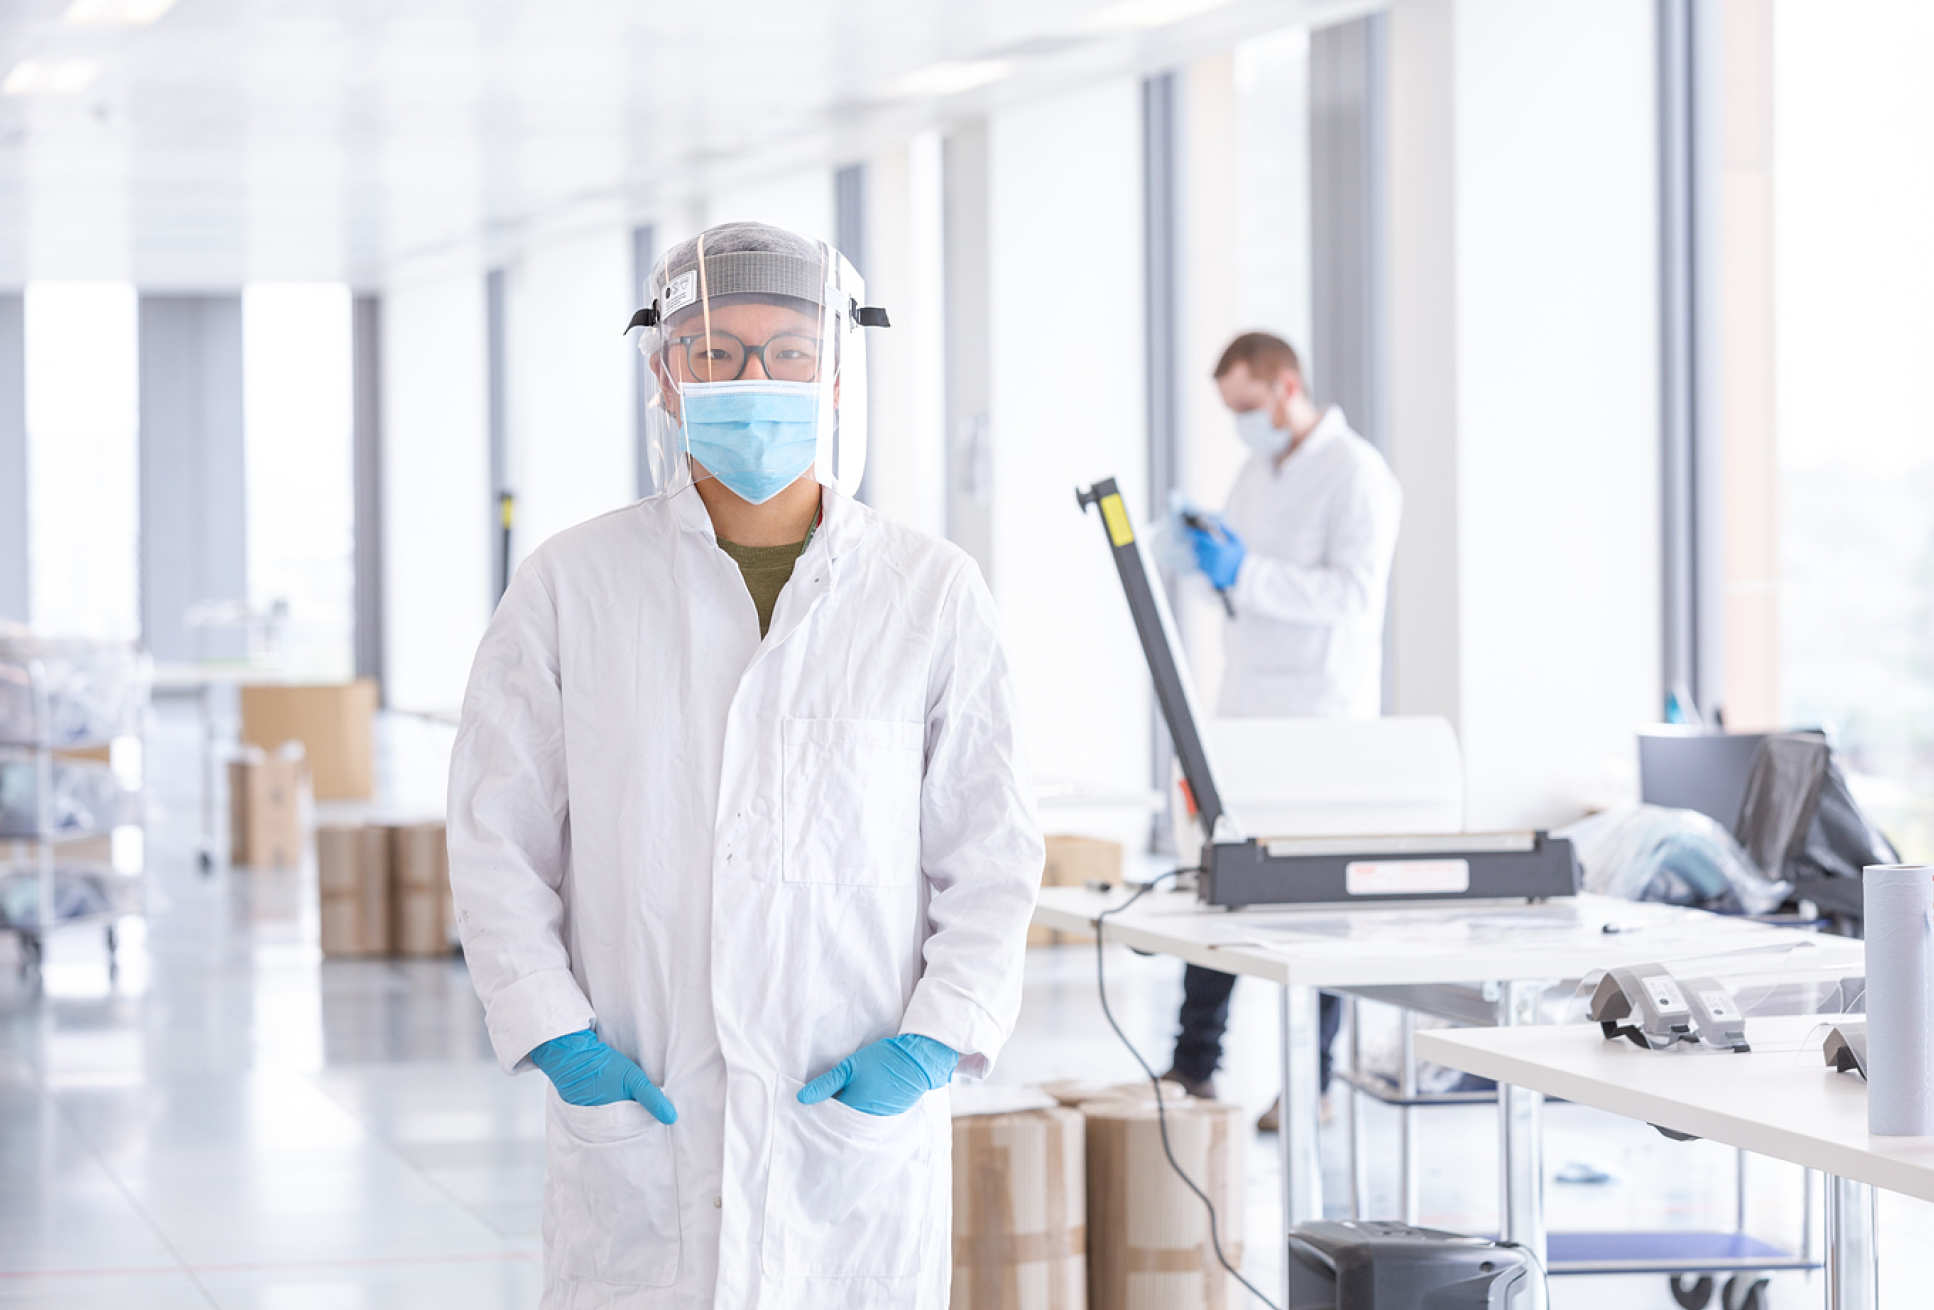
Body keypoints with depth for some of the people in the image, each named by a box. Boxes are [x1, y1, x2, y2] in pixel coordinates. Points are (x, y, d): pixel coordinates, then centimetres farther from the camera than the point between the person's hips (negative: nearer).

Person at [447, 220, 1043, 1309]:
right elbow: (497, 840, 6)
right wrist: (558, 1038, -4)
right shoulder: (573, 587, 4)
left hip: (862, 1128, 1)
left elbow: (992, 855, 7)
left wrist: (935, 1040, -5)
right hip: (637, 1127, 0)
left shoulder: (934, 594, 5)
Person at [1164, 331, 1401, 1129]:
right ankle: (1194, 1064, 11)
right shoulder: (1257, 473, 16)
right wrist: (1210, 557, 0)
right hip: (1247, 713, 7)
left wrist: (1246, 573, -26)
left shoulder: (1355, 474, -9)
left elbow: (1355, 592, -20)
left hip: (1321, 719, -7)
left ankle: (1309, 1083, 5)